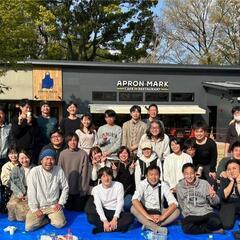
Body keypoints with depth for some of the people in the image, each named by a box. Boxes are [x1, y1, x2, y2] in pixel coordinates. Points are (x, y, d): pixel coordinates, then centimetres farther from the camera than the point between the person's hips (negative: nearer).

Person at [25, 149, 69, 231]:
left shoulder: (59, 170, -10)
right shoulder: (34, 172, -17)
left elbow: (65, 188, 2)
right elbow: (31, 193, -13)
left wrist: (60, 203, -3)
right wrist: (35, 209, -12)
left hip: (53, 205, 1)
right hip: (38, 206, -1)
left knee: (60, 224, -18)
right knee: (29, 227, -16)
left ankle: (49, 217, 14)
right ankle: (44, 218, 12)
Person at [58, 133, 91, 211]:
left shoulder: (83, 154, -7)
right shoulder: (63, 154, -3)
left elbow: (85, 172, -6)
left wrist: (84, 188, -7)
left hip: (80, 189, -1)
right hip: (66, 189, 1)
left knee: (78, 209, 10)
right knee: (68, 209, 13)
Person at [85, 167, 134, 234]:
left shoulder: (119, 185, -3)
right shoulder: (96, 189, -3)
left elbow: (120, 203, -11)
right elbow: (98, 206, -14)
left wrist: (114, 219, -23)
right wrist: (105, 221, -28)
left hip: (116, 213, 0)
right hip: (103, 213, 0)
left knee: (130, 217, -30)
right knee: (91, 218, -30)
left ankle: (102, 228, -28)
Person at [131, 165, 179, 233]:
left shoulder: (163, 185, -11)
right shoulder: (142, 184, -14)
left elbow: (174, 203, -19)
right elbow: (134, 200, -30)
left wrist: (162, 217, -31)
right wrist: (147, 216, -38)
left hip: (159, 213, 2)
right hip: (145, 212, -1)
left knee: (177, 211, -23)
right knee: (133, 208, -31)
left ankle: (148, 226, -30)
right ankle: (157, 228, -39)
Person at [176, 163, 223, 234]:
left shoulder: (204, 183, -1)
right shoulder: (179, 186, 4)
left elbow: (215, 202, 2)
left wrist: (213, 197, -19)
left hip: (206, 212, 0)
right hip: (190, 215, 1)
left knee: (216, 223, -32)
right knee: (187, 228, -32)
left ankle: (197, 227, -3)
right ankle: (211, 229, -8)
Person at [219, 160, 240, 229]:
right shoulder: (224, 179, -4)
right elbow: (224, 196, -18)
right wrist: (232, 181, -17)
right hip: (228, 205, 1)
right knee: (227, 226, -22)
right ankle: (234, 216, 9)